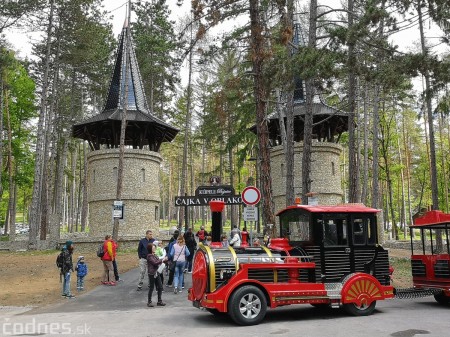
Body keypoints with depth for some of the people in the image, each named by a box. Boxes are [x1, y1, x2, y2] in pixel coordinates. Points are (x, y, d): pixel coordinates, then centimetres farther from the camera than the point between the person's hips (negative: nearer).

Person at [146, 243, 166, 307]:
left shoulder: (155, 255, 13)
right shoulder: (149, 256, -12)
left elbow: (158, 262, 15)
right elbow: (155, 263, -20)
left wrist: (162, 261, -2)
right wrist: (162, 260, -17)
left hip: (157, 273, 8)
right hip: (152, 274, -8)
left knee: (160, 287, 8)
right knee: (151, 288, 2)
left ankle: (159, 301, 16)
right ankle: (149, 302, 15)